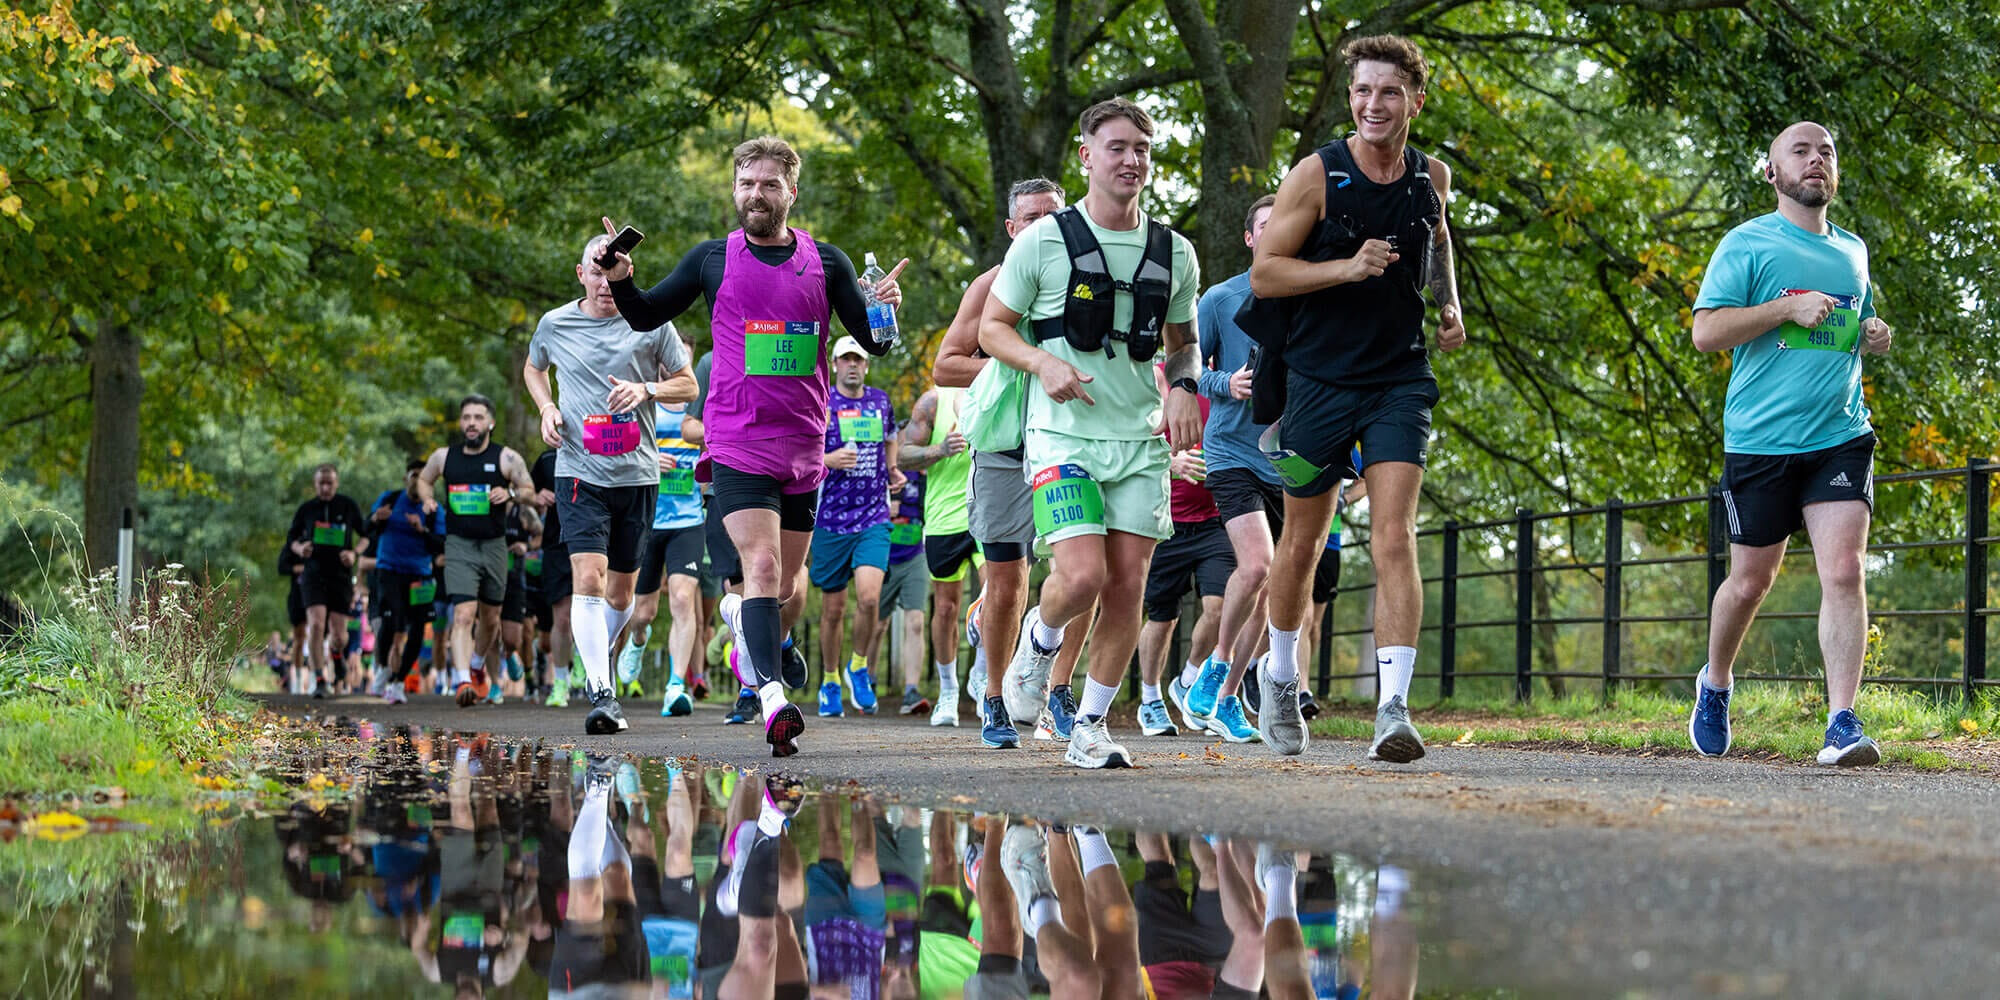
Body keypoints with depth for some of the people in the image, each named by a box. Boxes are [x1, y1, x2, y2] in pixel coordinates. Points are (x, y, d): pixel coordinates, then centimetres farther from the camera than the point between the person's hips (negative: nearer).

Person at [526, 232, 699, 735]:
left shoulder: (652, 324, 0)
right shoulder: (554, 324, 3)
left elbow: (689, 385, 8)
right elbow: (533, 368, 23)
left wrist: (646, 390, -11)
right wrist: (547, 408, 4)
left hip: (637, 473, 1)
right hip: (580, 471, -1)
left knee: (621, 590, 11)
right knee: (588, 579, -18)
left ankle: (597, 661, 40)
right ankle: (602, 694, -19)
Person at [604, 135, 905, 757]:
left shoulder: (826, 263, 5)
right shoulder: (713, 259, 3)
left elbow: (874, 342, 5)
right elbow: (646, 316, 13)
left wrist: (885, 310, -16)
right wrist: (620, 280, -7)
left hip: (804, 447, 3)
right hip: (738, 443, -3)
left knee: (788, 588, 11)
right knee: (763, 565, -21)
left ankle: (744, 619, 43)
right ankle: (771, 695, -29)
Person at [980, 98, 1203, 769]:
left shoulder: (1173, 253, 10)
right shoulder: (1045, 241, -2)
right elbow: (992, 328, 5)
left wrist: (1183, 388, 1)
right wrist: (1044, 363, -13)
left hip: (1141, 439, 4)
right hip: (1063, 435, -4)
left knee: (1128, 587, -2)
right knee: (1083, 575, -18)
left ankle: (1089, 727, 10)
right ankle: (1039, 640, 16)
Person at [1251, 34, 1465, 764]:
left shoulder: (1432, 177, 4)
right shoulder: (1316, 175, -9)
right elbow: (1263, 273, -10)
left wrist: (1449, 305, 10)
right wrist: (1347, 268, -22)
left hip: (1400, 380, 1)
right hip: (1319, 379, -1)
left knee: (1394, 539, -15)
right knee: (1302, 542, 11)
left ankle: (1393, 708, -19)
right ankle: (1281, 675, 36)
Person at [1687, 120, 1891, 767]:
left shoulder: (1852, 251, 17)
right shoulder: (1747, 244, 0)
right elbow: (1705, 331, -8)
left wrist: (1874, 336, 9)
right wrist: (1790, 307, -15)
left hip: (1841, 438, 3)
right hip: (1760, 440, -3)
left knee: (1844, 572, -13)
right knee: (1751, 581, 6)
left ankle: (1842, 724, -15)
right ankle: (1716, 683, 34)